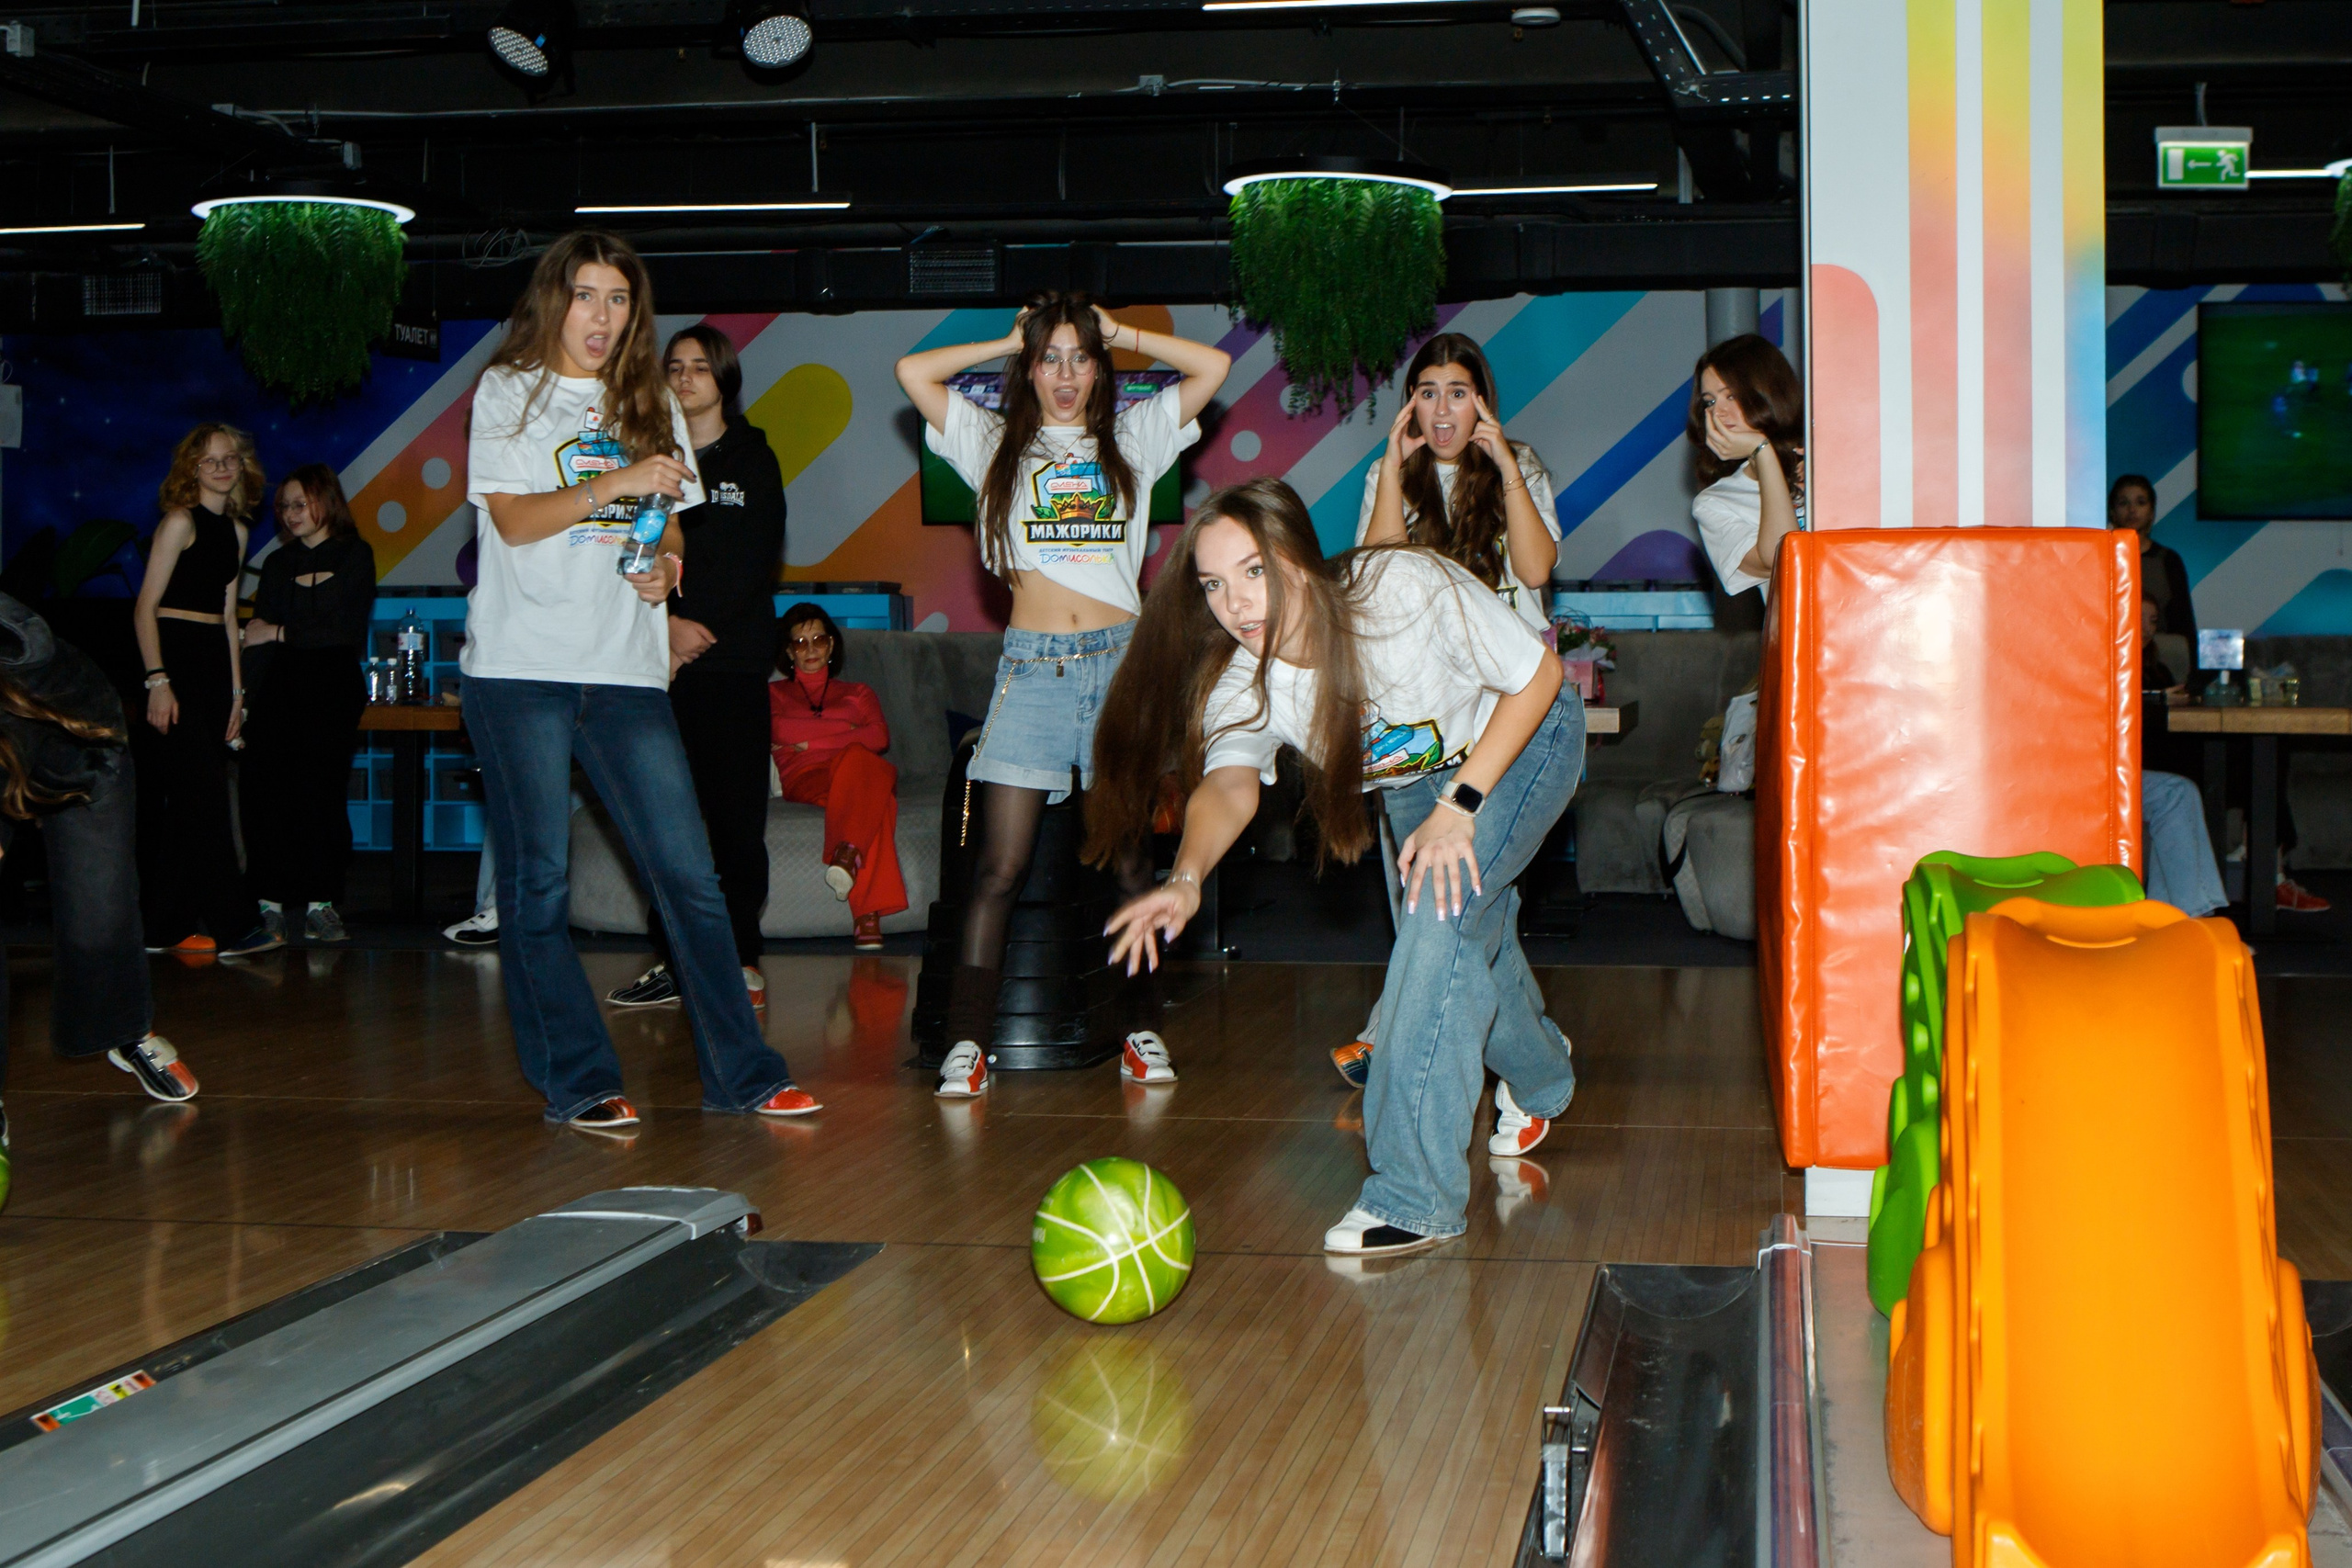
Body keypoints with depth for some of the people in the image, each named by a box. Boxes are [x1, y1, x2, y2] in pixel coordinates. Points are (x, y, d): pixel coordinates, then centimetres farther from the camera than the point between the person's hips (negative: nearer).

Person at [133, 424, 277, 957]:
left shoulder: (235, 530, 16)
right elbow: (145, 607, -11)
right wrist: (157, 681, -19)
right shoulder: (181, 521, -6)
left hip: (215, 664, 8)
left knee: (184, 801, 8)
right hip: (174, 658, -8)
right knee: (204, 794, -9)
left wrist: (236, 688, 16)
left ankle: (167, 927, 11)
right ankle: (234, 926, -10)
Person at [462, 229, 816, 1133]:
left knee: (687, 871, -2)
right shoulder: (508, 392, 6)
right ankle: (576, 1083, 5)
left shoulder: (651, 406, 19)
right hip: (521, 668, -3)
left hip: (627, 668, 3)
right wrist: (613, 485, -16)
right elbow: (515, 520, -5)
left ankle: (742, 1073, 3)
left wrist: (664, 568, 0)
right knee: (538, 881, -2)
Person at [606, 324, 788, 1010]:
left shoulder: (752, 460, 7)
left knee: (736, 816, -4)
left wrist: (697, 631, -10)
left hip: (733, 661, -2)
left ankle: (742, 960, 0)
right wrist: (667, 624, -11)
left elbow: (755, 566, -1)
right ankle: (673, 959, 5)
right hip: (665, 663, 3)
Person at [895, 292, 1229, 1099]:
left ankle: (1139, 1031, 12)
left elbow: (1214, 366, 11)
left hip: (1120, 664, 1)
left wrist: (1121, 335, 13)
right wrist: (1012, 341, 13)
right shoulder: (997, 442, 15)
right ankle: (967, 1041, -8)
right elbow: (913, 372, 7)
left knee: (1131, 861, 3)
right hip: (1032, 666, -1)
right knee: (999, 866, -7)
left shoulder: (1131, 437, 16)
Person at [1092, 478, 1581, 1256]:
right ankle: (1538, 1076, 51)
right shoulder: (1239, 682, -24)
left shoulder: (1408, 589, -37)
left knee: (1443, 907, -25)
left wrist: (1460, 807, -32)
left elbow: (1539, 674, -26)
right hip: (1414, 779, 6)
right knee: (1472, 939, 13)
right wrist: (1187, 877, -61)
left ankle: (1415, 1193, -24)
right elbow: (1228, 783, -39)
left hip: (1522, 740, -5)